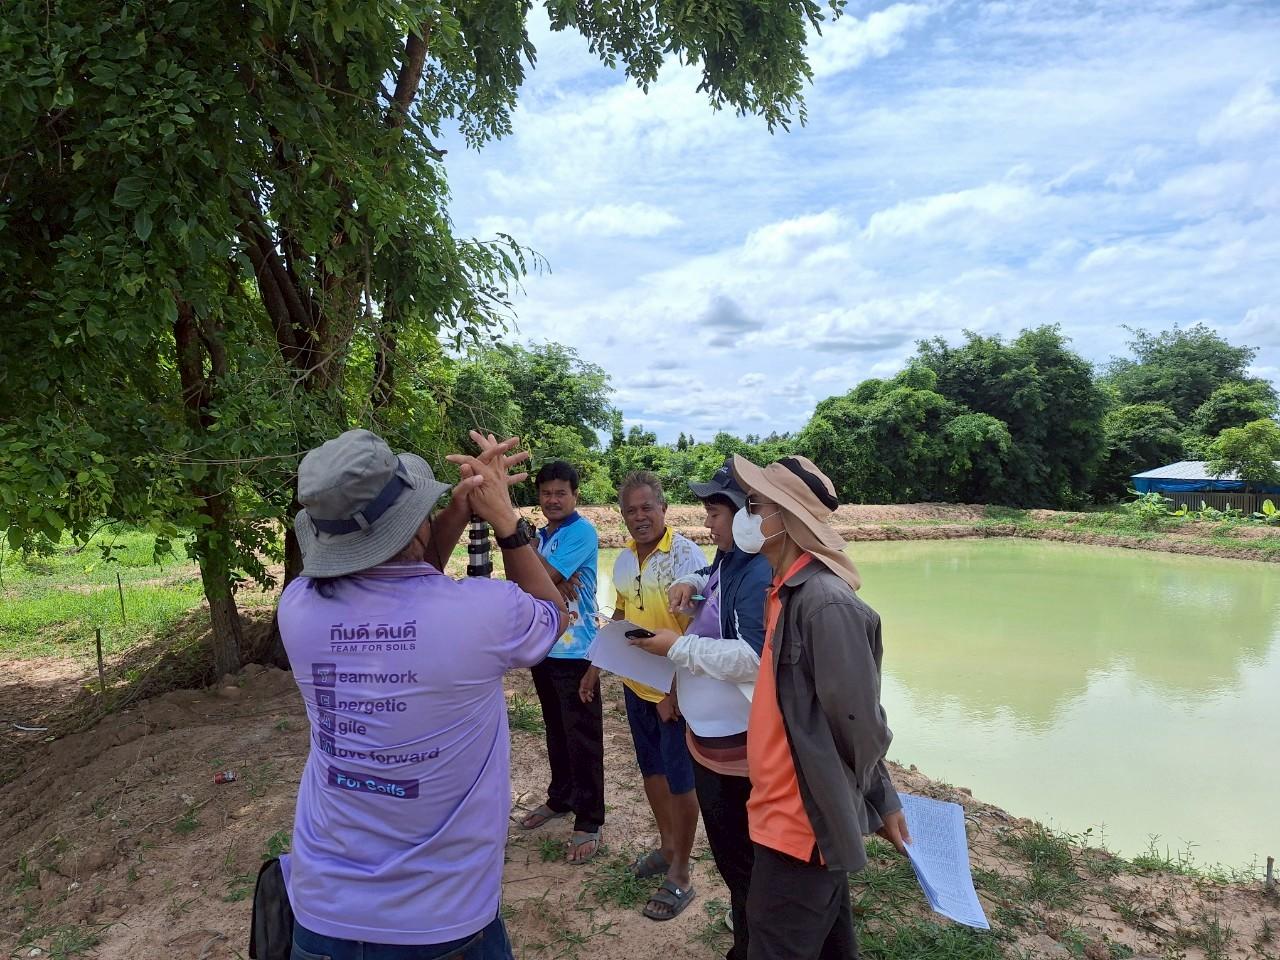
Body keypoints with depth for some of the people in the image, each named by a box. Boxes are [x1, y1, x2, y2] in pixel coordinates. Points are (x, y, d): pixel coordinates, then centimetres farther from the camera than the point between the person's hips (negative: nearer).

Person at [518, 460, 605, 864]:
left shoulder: (582, 531, -12)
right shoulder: (542, 534, 11)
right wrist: (555, 581, -19)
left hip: (575, 652, -7)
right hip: (544, 648, 8)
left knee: (583, 739, 1)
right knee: (556, 732, 20)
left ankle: (589, 821, 11)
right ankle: (560, 798, 36)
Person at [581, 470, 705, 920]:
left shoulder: (686, 555, -19)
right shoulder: (624, 559, 4)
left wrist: (676, 690, -23)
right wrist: (597, 665, 15)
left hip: (676, 691, -7)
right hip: (636, 685, 7)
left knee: (680, 779, 6)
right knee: (651, 769, 20)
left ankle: (679, 876, 21)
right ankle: (667, 845, 41)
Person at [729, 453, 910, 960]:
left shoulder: (825, 603, -26)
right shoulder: (789, 593, 5)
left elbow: (859, 722, -21)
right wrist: (881, 801, 15)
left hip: (802, 821, -9)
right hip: (802, 814, 9)